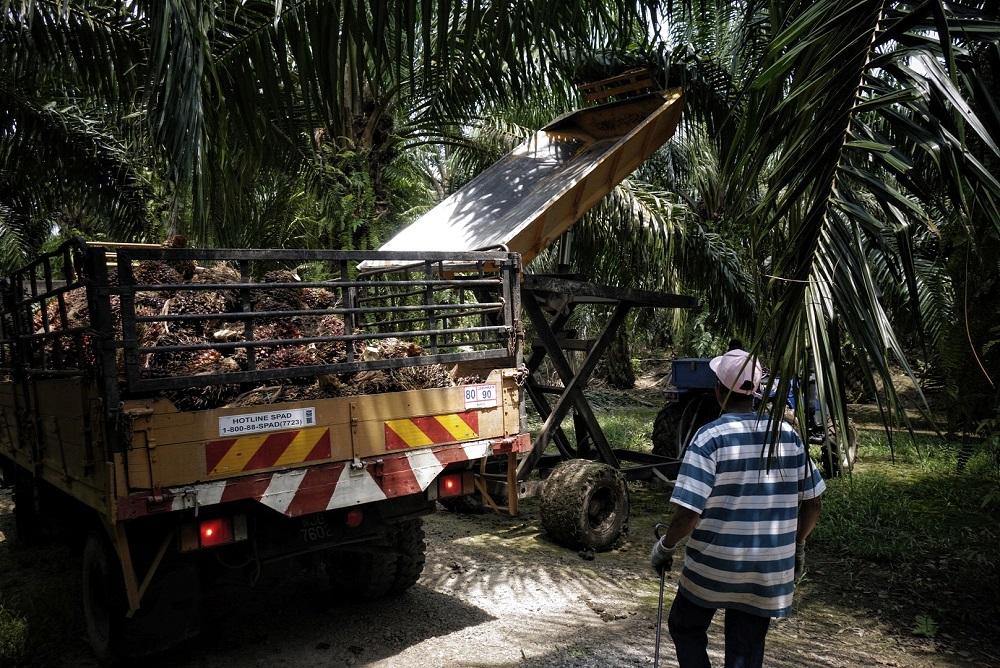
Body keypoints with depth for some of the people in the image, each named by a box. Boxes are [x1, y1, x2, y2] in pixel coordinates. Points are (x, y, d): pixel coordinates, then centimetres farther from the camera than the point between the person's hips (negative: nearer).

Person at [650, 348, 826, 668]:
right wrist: (797, 546, 20)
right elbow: (812, 503, 5)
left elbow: (688, 512, -20)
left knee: (685, 628, 22)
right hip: (768, 572, 4)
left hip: (712, 567, -4)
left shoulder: (710, 437, -16)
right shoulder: (787, 434, -2)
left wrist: (664, 546, -3)